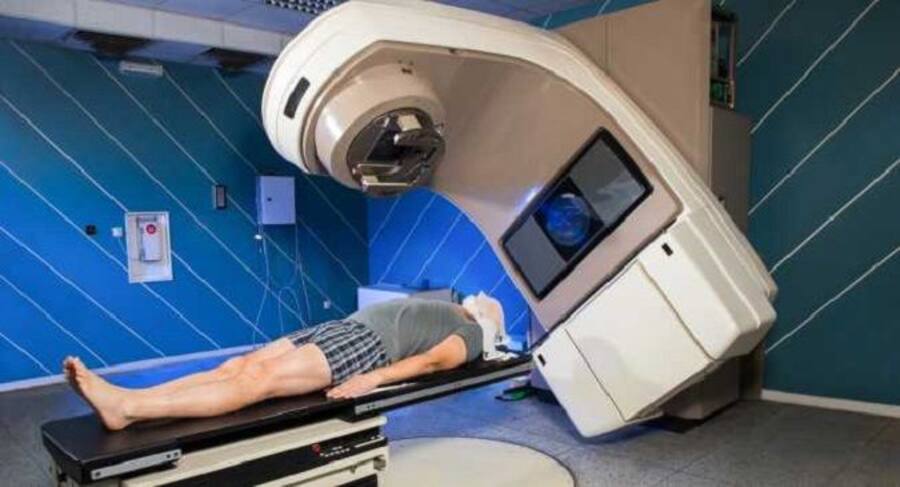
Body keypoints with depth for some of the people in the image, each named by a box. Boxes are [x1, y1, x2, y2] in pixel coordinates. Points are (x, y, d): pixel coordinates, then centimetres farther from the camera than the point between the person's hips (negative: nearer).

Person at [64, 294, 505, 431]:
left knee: (259, 380, -25)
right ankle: (126, 398, -21)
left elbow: (431, 360, -9)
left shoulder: (471, 335, 9)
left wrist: (374, 378, -25)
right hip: (344, 327, 9)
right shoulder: (448, 310, 35)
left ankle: (128, 410, -35)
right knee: (239, 366, -11)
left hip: (370, 345, -9)